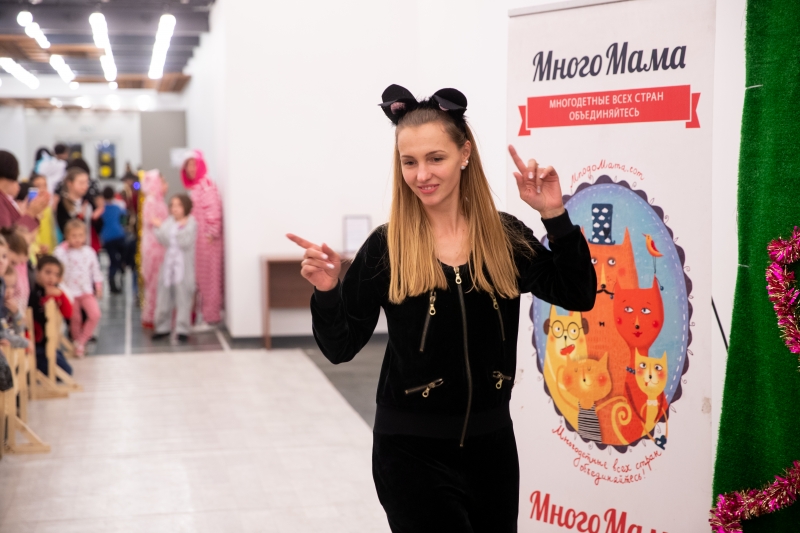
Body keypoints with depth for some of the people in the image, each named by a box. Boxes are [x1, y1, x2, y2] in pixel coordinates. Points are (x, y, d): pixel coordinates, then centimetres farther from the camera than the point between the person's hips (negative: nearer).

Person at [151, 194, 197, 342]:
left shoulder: (191, 223, -3)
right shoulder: (169, 222, 9)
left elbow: (186, 243, -13)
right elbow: (163, 240, -3)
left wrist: (182, 229, -21)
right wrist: (159, 228, -15)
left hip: (184, 267, -4)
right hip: (168, 265, 4)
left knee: (183, 298, -5)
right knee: (164, 297, 8)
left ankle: (182, 329, 1)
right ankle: (163, 327, 20)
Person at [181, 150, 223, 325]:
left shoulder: (206, 185, -13)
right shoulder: (192, 186, 13)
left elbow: (213, 210, -19)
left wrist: (211, 234, -20)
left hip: (207, 238, -8)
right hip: (195, 238, 8)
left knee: (208, 275, -2)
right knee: (199, 276, 11)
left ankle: (211, 314, 4)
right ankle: (204, 311, 18)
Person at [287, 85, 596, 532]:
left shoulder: (506, 237, -1)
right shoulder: (386, 248, -8)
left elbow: (578, 297, -7)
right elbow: (341, 348, -5)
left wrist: (555, 215, -14)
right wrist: (327, 291, -23)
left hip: (492, 442, 3)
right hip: (411, 450, -3)